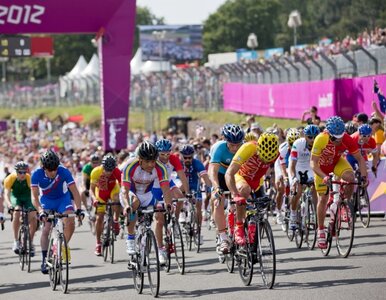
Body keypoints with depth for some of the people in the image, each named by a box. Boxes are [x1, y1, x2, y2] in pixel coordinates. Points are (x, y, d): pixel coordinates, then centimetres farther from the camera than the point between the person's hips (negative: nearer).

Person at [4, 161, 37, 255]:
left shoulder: (29, 178, -29)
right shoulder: (10, 179, -28)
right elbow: (6, 194, -34)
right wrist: (9, 205, -54)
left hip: (27, 198, 1)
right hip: (15, 197, -1)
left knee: (33, 217, -17)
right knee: (17, 213, -30)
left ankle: (31, 242, 5)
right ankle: (16, 241, -23)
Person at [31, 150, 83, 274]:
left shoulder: (64, 172, -28)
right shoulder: (37, 174, -27)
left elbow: (75, 191, -28)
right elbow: (34, 196, -29)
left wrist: (78, 208, -42)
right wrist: (40, 211, -45)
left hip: (63, 199, 0)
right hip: (46, 200, 0)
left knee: (70, 222, -24)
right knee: (46, 230, -12)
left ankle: (65, 245, 1)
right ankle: (44, 260, -1)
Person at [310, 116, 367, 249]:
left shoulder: (347, 140, -30)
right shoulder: (321, 140, -37)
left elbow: (360, 159, -19)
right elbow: (313, 163, -33)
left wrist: (364, 176, -33)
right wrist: (324, 177, -47)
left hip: (337, 162, 2)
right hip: (322, 166, -2)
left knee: (350, 178, -29)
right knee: (323, 199, -3)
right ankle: (321, 231, 13)